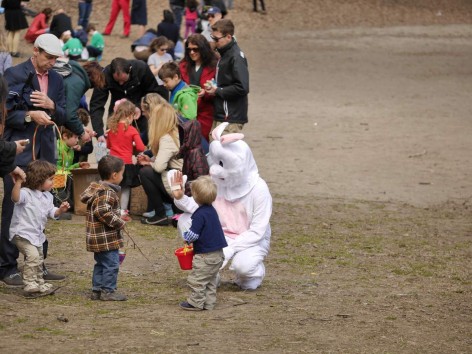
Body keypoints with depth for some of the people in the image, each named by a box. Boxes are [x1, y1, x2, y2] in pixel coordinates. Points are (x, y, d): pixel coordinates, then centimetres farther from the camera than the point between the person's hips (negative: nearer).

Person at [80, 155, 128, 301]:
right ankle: (108, 291, -1)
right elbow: (103, 212, -28)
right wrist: (119, 223, -18)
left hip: (98, 238, 11)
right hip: (107, 238, -11)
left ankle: (97, 290, 22)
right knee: (111, 263, -4)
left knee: (101, 264, 17)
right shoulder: (107, 193, -19)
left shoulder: (97, 189, 14)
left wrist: (118, 216, 20)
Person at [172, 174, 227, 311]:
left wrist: (186, 236, 1)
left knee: (196, 279, 1)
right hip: (218, 254, 10)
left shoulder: (200, 215, -20)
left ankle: (196, 303, 7)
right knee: (210, 280, 17)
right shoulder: (211, 210, 9)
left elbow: (193, 235, -21)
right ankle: (209, 302, 21)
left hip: (206, 255, -10)